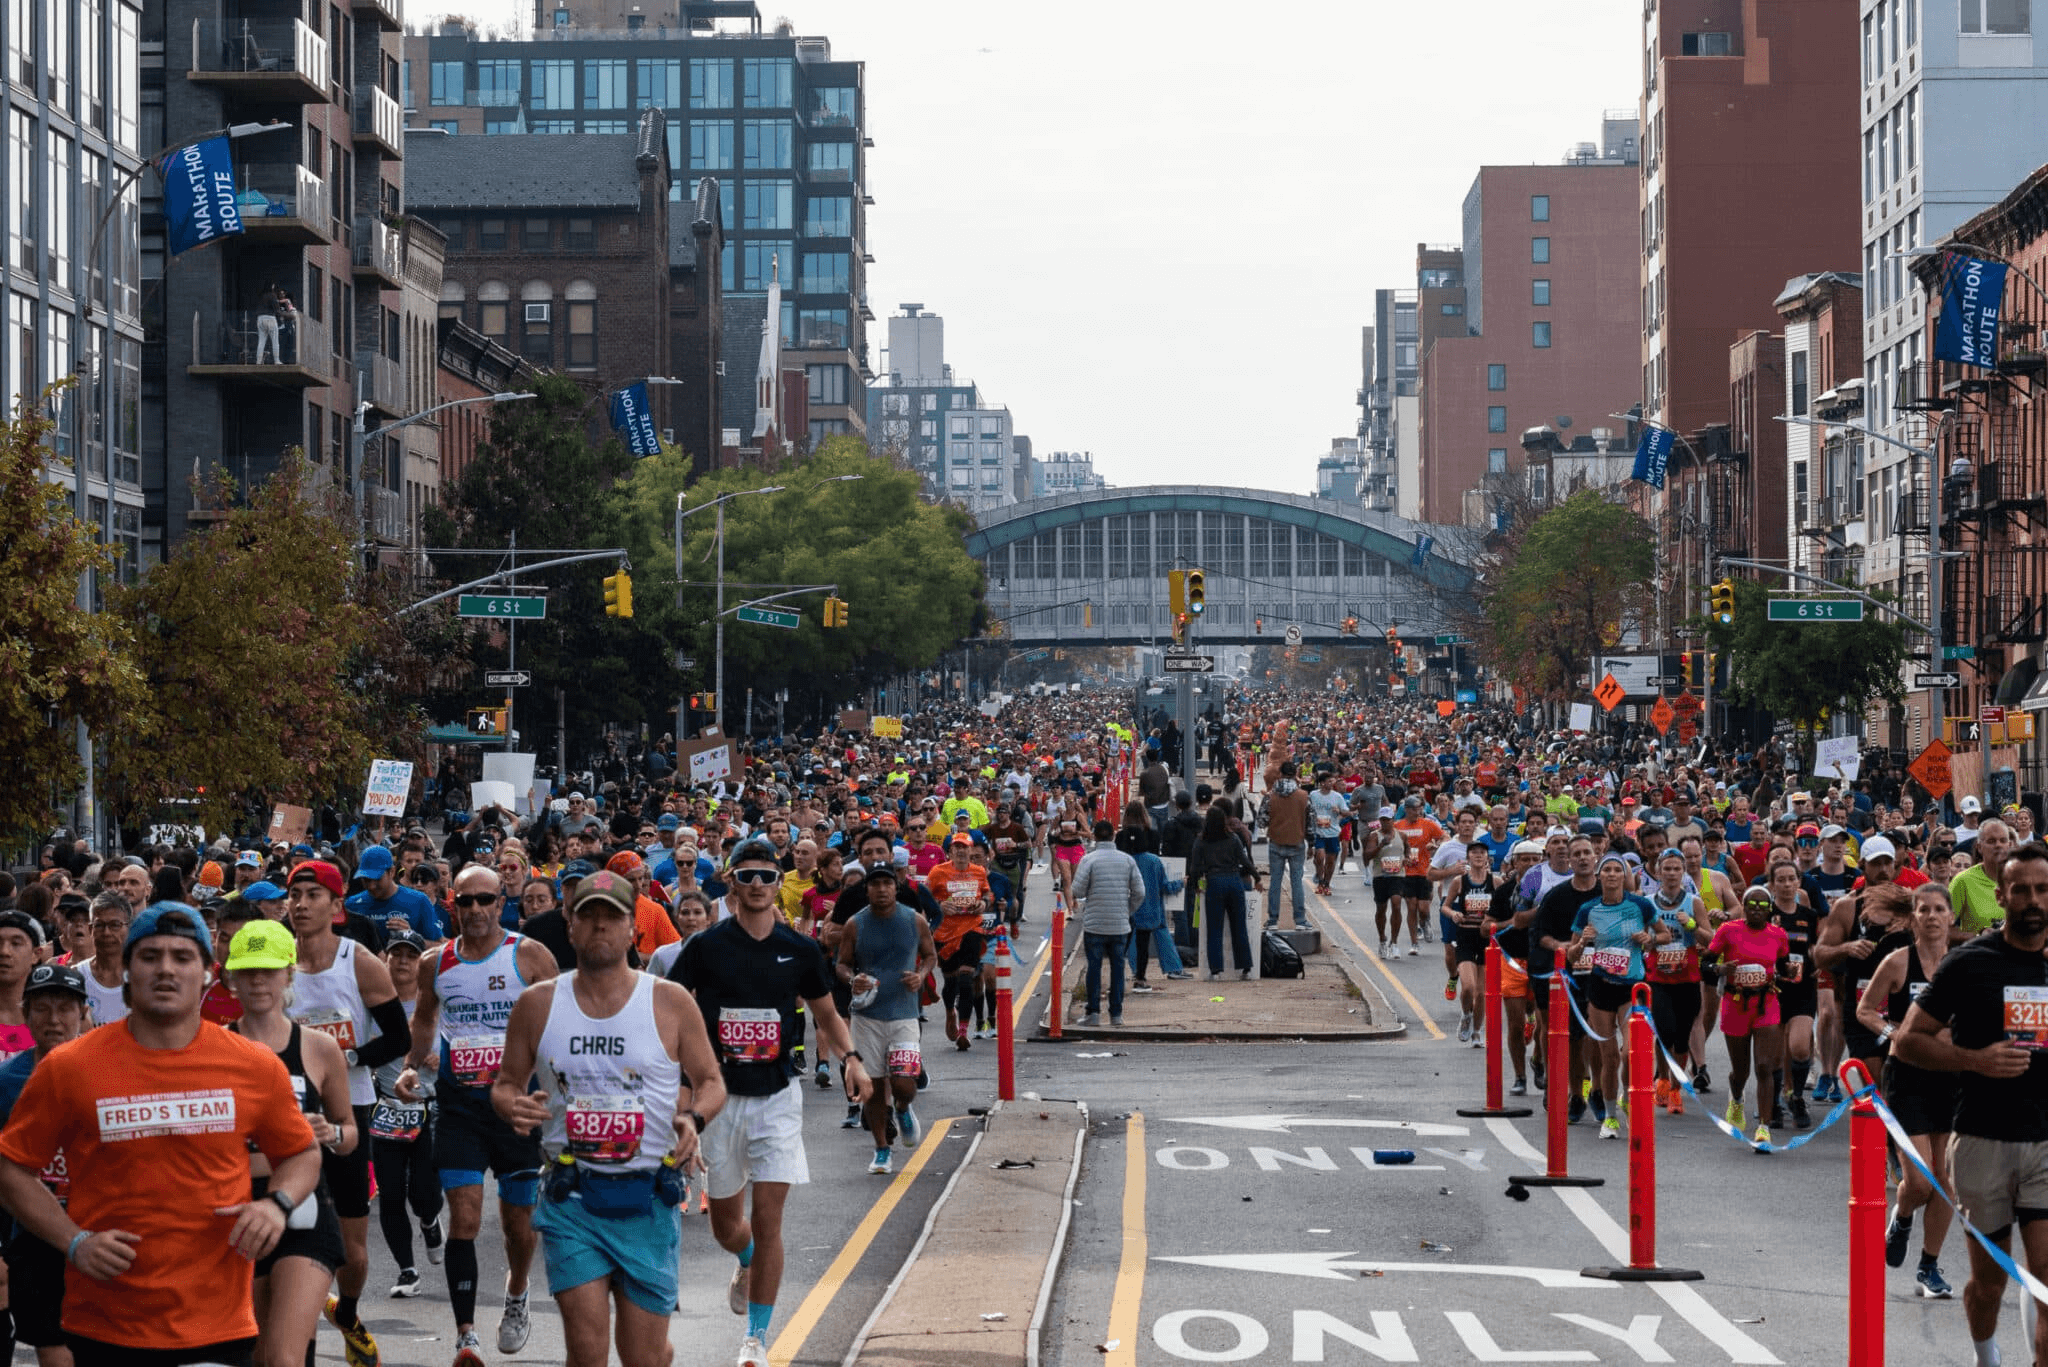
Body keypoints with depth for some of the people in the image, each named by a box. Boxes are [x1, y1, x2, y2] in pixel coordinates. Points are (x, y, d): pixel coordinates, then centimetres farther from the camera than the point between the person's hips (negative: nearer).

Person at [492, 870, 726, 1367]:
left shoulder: (671, 1003, -1)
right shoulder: (537, 1003, 3)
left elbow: (711, 1082, 7)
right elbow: (506, 1083, 11)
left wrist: (694, 1118, -14)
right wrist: (510, 1106, -12)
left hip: (648, 1200, 0)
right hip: (572, 1199, 0)